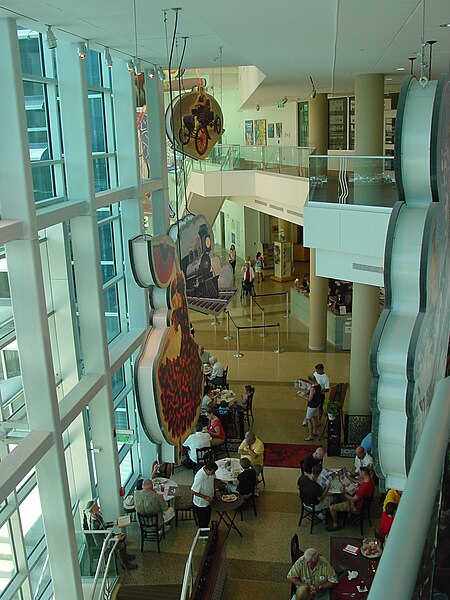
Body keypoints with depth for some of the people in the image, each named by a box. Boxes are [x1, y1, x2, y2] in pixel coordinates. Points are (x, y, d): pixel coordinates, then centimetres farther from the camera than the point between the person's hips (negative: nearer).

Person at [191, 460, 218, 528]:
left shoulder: (211, 472, -15)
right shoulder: (200, 477, -38)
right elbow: (194, 491, -28)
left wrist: (214, 490, -3)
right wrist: (205, 497, -27)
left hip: (208, 501, 7)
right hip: (200, 504, -7)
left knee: (207, 518, 29)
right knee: (202, 522, 14)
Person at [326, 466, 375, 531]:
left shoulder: (364, 487, -39)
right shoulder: (370, 479, -12)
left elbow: (353, 499, -27)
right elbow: (361, 482, 12)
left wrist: (343, 493, -15)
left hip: (356, 506, -9)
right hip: (362, 501, 9)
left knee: (332, 508, -7)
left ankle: (335, 525, 16)